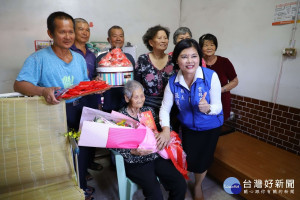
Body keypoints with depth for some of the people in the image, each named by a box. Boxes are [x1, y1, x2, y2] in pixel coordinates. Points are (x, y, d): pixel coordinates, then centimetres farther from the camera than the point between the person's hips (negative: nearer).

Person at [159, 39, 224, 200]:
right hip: (188, 127, 1)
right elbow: (165, 108, -12)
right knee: (188, 161, 10)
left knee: (202, 162, 12)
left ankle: (198, 186, 49)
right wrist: (166, 129, -27)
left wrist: (207, 108, -42)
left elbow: (218, 107, -19)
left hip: (210, 127, -1)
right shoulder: (173, 82, -16)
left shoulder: (210, 76, -25)